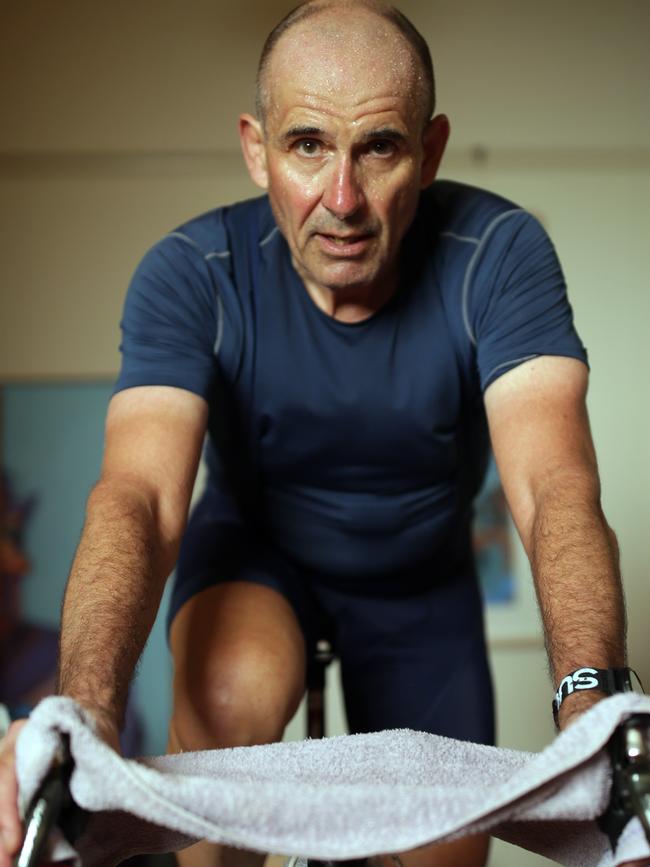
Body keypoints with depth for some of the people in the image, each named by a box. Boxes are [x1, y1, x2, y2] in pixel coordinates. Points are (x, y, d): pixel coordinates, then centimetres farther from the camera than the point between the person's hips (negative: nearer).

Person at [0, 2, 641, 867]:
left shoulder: (498, 254, -26)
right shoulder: (191, 274, -27)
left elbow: (555, 487, -38)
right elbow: (139, 493, -39)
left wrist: (595, 704, -56)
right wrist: (86, 713, -58)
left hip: (420, 577, 2)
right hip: (255, 543, -1)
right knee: (231, 696, -34)